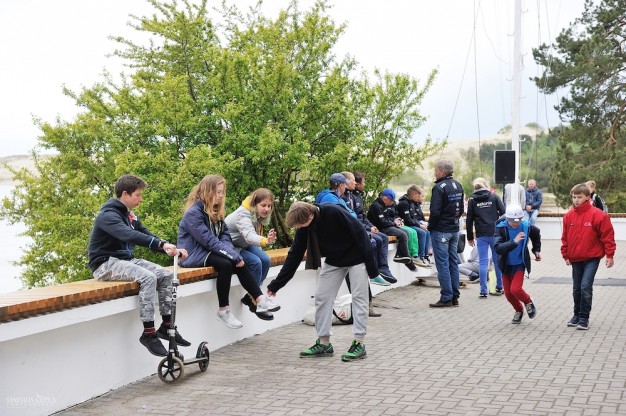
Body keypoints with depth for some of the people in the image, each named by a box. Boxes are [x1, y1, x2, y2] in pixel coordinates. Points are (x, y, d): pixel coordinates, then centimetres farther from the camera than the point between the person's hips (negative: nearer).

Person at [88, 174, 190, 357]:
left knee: (166, 275, -6)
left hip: (125, 259, 9)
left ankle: (166, 325, 0)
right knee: (148, 278, -29)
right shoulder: (108, 215, -17)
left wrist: (172, 249, -8)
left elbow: (146, 234, 8)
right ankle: (148, 333, -24)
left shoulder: (129, 214, 12)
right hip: (106, 263, -9)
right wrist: (162, 244, -44)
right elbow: (129, 235, -34)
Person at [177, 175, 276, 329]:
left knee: (239, 263, -15)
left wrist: (235, 255, -16)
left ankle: (260, 301, -19)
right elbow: (209, 240, -24)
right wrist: (233, 255, -26)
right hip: (194, 254, -8)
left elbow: (225, 235, 3)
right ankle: (223, 311, -21)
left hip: (209, 251, 8)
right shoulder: (193, 213, -18)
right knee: (225, 264, -31)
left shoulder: (215, 211, 9)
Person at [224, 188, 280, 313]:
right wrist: (265, 241, -65)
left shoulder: (259, 215, -1)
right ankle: (254, 300, -15)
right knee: (255, 262, -27)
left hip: (244, 245, 9)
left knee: (265, 260, -14)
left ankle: (251, 296, -5)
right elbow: (249, 235, -47)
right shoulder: (243, 214, -28)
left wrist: (259, 250, -3)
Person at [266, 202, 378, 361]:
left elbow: (360, 233, -26)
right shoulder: (304, 227, -13)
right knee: (321, 296, 1)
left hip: (356, 257, -6)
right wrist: (276, 284, -4)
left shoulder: (333, 212, -32)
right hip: (334, 260, 6)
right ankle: (324, 344, 8)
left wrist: (371, 265, -22)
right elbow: (294, 255, -5)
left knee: (359, 297, -5)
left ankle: (359, 344, 1)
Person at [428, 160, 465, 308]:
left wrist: (430, 227, -7)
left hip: (441, 231, -8)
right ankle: (455, 296, 15)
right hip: (455, 229, 8)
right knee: (453, 262, 12)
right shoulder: (458, 186, 10)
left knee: (442, 264, -4)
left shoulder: (439, 187, -17)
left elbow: (435, 212, -20)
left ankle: (446, 298, -3)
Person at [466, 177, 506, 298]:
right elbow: (503, 213, -2)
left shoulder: (472, 200, 4)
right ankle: (499, 287, 20)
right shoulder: (494, 197, 3)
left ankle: (483, 291, -2)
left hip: (481, 235, 0)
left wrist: (470, 238, 11)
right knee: (497, 260, 12)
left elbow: (469, 220, 4)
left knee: (483, 262, 2)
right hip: (495, 233, 0)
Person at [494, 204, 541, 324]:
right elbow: (498, 248, -32)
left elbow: (536, 234, 16)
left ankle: (528, 302, 14)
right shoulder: (501, 228, -18)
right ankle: (519, 311, 35)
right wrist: (514, 242, -42)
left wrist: (536, 250, 18)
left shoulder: (526, 227, -10)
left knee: (515, 289, -18)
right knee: (508, 293, 7)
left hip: (520, 264, -1)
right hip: (506, 265, 1)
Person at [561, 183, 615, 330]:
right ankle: (577, 315, 28)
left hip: (592, 258, -5)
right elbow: (565, 237, 10)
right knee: (577, 289, 13)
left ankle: (584, 318, -2)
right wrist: (566, 255, 9)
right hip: (575, 259, 5)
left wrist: (610, 255, -8)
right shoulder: (569, 216, 1)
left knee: (586, 287, -13)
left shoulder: (597, 215, -12)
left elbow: (607, 235, -8)